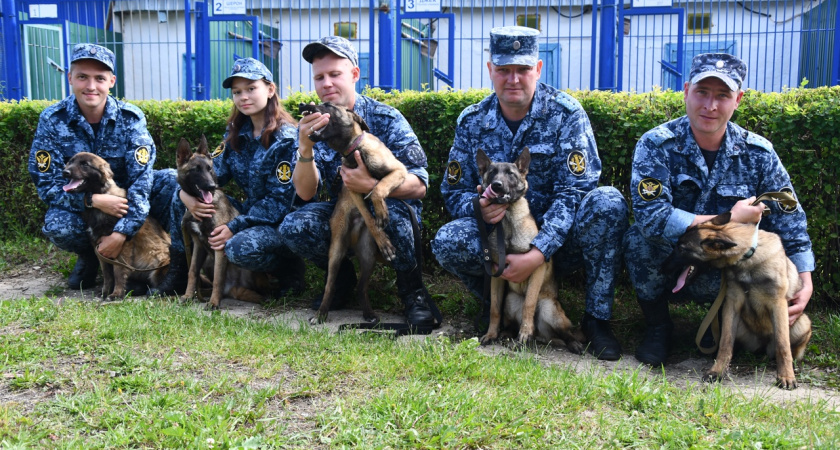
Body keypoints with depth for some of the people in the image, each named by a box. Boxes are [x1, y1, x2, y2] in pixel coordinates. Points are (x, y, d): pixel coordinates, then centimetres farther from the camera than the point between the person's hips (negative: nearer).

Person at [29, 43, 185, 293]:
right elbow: (46, 182, -16)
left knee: (173, 180, -25)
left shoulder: (130, 117, -15)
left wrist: (122, 232, -32)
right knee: (57, 225, -33)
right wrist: (92, 200, -34)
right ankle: (89, 258, 4)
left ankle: (179, 261, -11)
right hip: (80, 204, 0)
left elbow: (141, 178, -21)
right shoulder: (53, 119, -15)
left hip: (125, 196, 0)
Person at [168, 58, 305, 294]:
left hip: (282, 221, -7)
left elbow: (281, 201, -20)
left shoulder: (287, 139, -18)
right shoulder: (237, 132, 5)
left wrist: (235, 227, -26)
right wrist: (186, 194, -22)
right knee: (180, 200, -4)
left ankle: (291, 269, -5)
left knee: (242, 247, -36)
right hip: (250, 211, 7)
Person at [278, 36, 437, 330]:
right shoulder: (312, 126, -4)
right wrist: (305, 148, -32)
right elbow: (305, 193, -14)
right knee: (292, 227, -23)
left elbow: (419, 185, -19)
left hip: (392, 211, -3)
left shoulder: (385, 118, -14)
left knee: (392, 209, -37)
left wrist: (372, 186, -37)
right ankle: (342, 278, 6)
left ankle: (412, 288, -11)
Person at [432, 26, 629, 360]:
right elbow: (455, 192, 2)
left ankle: (597, 317, -16)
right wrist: (479, 207, -25)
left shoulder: (565, 113, -10)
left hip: (558, 237, -1)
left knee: (607, 202, -31)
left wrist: (538, 253, -29)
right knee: (446, 242, -26)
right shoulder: (472, 121, -1)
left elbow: (574, 190, -17)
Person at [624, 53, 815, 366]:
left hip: (725, 273, 2)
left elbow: (790, 223, 1)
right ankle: (658, 324, -5)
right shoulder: (657, 146, -15)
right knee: (640, 236, -32)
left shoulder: (758, 153, -5)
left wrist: (805, 285, -9)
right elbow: (651, 216, -29)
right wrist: (732, 220, -23)